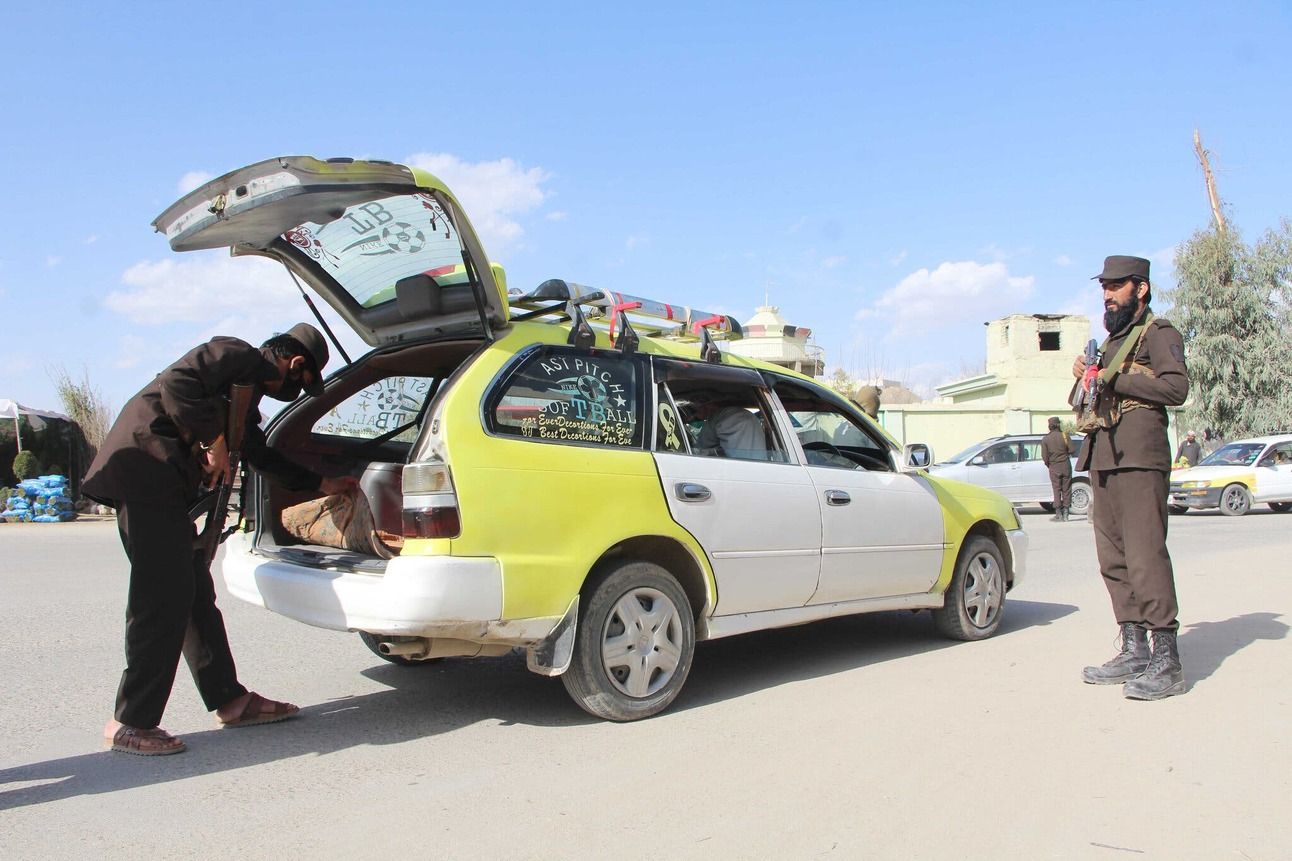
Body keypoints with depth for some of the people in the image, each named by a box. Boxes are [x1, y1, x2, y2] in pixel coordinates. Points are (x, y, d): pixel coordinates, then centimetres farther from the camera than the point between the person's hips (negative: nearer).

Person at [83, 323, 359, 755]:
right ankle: (131, 723, -3)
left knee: (195, 594, 11)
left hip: (163, 486, 11)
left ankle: (230, 699, 18)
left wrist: (320, 484, 38)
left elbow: (260, 454, 33)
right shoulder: (234, 354, -6)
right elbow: (176, 384, -23)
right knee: (164, 598, -10)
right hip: (145, 471, -11)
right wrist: (215, 441, -15)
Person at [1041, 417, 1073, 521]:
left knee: (1057, 490, 3)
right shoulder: (1064, 435, -4)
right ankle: (1065, 514, 7)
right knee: (1066, 490, 7)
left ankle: (1059, 515, 1)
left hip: (1054, 467, -1)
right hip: (1066, 465, 1)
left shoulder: (1045, 439, -4)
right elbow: (1071, 450, -5)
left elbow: (1044, 457, -6)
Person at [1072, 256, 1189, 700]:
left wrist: (1114, 380, -12)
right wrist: (1083, 376, 9)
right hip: (1102, 458, 9)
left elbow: (1176, 387, -14)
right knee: (1113, 560, 6)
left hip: (1138, 458, -8)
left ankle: (1166, 660, -9)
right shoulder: (1112, 340, 26)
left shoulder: (1158, 333, 2)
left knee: (1145, 557, -13)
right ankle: (1134, 651, 12)